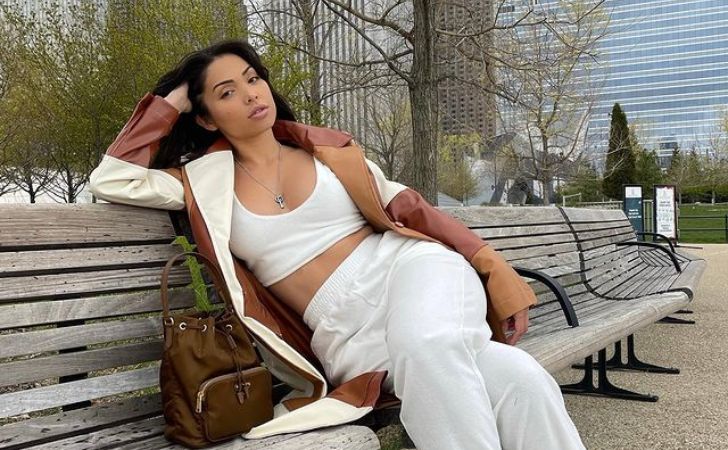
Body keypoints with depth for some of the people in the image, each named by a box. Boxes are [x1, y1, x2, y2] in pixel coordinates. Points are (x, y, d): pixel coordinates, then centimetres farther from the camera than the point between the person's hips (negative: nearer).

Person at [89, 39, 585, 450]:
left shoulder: (326, 149, 12)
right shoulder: (206, 182, 11)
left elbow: (409, 207, 8)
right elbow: (110, 179, 4)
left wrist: (494, 264, -1)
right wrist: (171, 102, 9)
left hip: (411, 269, 2)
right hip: (347, 333, -1)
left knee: (429, 346, -37)